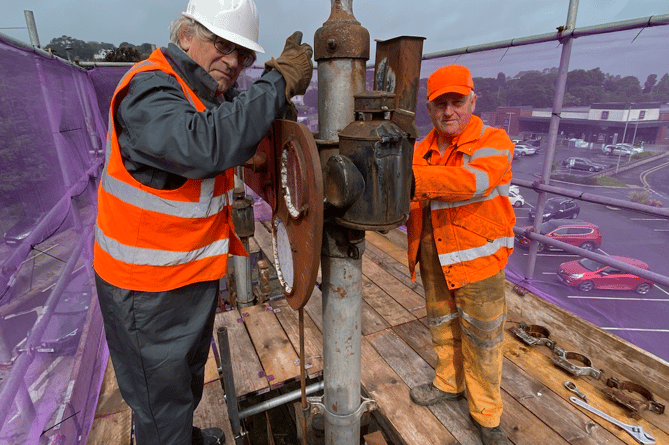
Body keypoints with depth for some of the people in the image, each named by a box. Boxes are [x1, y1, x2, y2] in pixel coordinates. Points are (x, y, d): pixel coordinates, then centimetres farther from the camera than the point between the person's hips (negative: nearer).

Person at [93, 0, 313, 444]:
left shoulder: (212, 93, 7)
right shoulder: (148, 90, -23)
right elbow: (205, 145, -42)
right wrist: (279, 82, -35)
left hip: (195, 271, 10)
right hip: (149, 288, -9)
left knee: (189, 375, 31)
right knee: (162, 400, 13)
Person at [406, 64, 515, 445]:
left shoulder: (493, 142, -13)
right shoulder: (423, 150, 3)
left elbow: (474, 181, -33)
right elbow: (414, 200, 1)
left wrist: (413, 176, -41)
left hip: (477, 255, -4)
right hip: (433, 256, 5)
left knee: (482, 337, 9)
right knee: (442, 324, 21)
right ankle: (449, 383, 45)